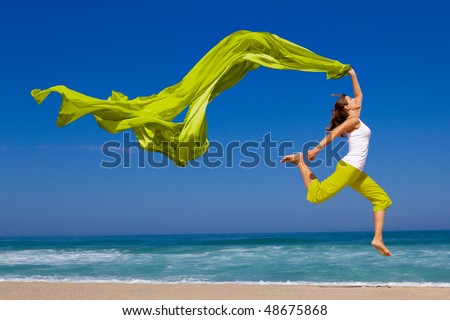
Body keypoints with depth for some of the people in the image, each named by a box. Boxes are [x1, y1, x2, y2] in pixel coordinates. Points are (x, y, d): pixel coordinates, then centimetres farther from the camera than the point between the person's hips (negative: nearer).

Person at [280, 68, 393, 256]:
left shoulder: (354, 118, 21)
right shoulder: (353, 120, -3)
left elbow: (359, 95, 34)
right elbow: (334, 133, -18)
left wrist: (353, 76, 33)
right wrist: (316, 149, -30)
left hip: (356, 173, 9)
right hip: (348, 167, -9)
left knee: (382, 199, 9)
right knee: (316, 195, -23)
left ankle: (378, 239, 4)